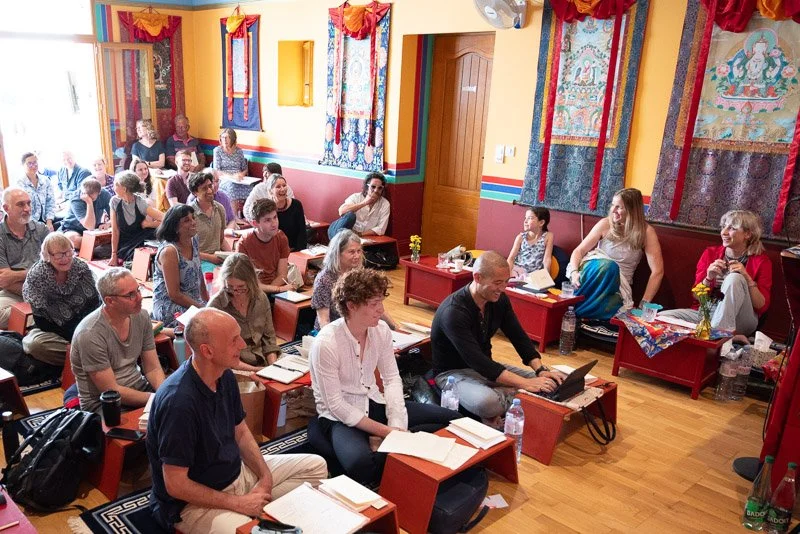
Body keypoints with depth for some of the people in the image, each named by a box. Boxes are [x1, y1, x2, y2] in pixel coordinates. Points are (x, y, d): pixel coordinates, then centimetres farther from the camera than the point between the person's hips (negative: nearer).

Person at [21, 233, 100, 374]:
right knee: (33, 344, -34)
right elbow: (40, 319, -14)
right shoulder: (36, 276, -15)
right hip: (52, 329, -1)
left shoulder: (82, 269, -9)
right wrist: (72, 337, -23)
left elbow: (94, 304, -4)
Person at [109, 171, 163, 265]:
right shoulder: (115, 201, -6)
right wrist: (114, 255, -6)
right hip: (123, 245, 3)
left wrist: (146, 224, -14)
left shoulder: (141, 204, -16)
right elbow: (115, 231, -3)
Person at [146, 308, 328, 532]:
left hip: (236, 472, 8)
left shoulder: (225, 377, -3)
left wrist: (265, 477, -2)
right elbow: (176, 485, -23)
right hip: (194, 501, -8)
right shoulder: (179, 402, -28)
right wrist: (237, 503, -17)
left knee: (316, 466, 10)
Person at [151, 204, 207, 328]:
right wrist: (202, 308, -17)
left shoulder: (194, 241, 4)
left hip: (193, 303, 8)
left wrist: (207, 303, 4)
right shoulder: (169, 251, -19)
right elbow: (174, 294, -19)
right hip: (168, 307, -7)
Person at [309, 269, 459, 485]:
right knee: (361, 464, -40)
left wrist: (396, 427, -15)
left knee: (452, 419, -4)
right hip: (340, 417, -6)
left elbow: (392, 379, 1)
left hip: (374, 403, 7)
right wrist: (386, 431, -20)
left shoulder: (381, 330, -4)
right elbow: (336, 405, -19)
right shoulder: (326, 343, -22)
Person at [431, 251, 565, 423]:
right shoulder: (454, 311, -30)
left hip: (486, 366, 8)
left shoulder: (499, 300, -5)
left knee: (543, 384, -6)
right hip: (453, 372, -8)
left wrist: (541, 369, -16)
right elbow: (475, 361, -35)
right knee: (486, 402, -40)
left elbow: (519, 336, 1)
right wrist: (525, 383, -38)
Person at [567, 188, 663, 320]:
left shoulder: (646, 232, -6)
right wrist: (574, 272, -21)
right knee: (606, 265, -36)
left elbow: (657, 271, -9)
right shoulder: (606, 224, -2)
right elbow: (579, 251, 0)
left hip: (617, 285, 0)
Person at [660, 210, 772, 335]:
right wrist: (708, 279, -13)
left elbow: (762, 307, -5)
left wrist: (747, 278, -19)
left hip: (740, 321, -2)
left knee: (734, 278, -29)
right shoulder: (710, 253, 8)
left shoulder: (761, 261, 1)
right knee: (661, 317, -23)